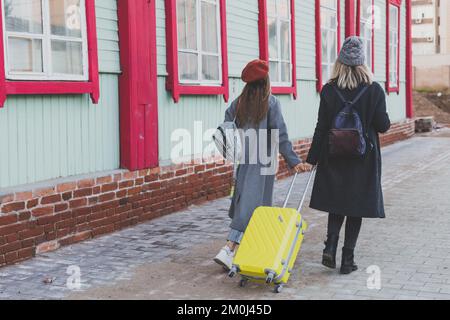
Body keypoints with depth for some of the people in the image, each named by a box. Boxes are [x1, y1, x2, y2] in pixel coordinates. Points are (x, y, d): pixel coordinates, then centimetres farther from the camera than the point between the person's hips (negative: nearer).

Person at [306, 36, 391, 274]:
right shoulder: (374, 90, -8)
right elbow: (383, 126, -6)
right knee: (356, 209, 8)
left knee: (336, 205, 17)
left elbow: (321, 128, -5)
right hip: (364, 159, -1)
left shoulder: (329, 90, -6)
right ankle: (347, 259, 10)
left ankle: (330, 248, 1)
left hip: (334, 158, 1)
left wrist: (312, 159, 1)